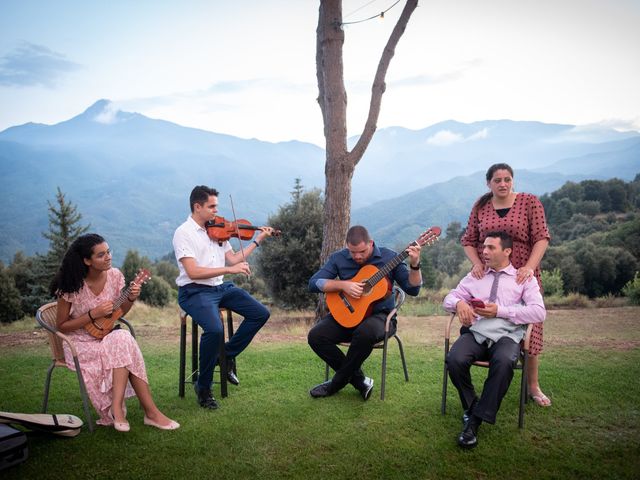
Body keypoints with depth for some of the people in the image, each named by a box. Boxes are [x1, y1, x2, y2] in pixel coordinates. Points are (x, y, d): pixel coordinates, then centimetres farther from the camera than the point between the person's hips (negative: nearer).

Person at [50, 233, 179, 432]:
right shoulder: (71, 286, -16)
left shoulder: (115, 275, -4)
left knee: (123, 340, -30)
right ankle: (151, 411, -26)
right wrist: (93, 314, -21)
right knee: (122, 343, -30)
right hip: (80, 342, -4)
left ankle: (116, 409, -27)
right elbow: (61, 326, -9)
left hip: (107, 337, 4)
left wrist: (131, 299, -13)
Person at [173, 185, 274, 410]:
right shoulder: (183, 233, -10)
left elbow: (233, 259, 11)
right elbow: (193, 272, -21)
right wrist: (230, 269, -25)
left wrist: (258, 240, 9)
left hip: (221, 287, 7)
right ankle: (203, 387, -9)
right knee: (214, 329, -32)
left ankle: (228, 354, 14)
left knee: (261, 314, -3)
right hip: (195, 291, -7)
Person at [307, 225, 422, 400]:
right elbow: (313, 283, -6)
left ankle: (338, 382, -13)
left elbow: (412, 289, -4)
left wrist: (415, 265, -20)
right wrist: (342, 285, -18)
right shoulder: (339, 258, 1)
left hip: (380, 315, -3)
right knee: (315, 336, -21)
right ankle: (358, 379, -7)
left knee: (366, 333, -38)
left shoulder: (389, 257, -2)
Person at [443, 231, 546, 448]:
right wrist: (459, 303, -5)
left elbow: (539, 312, -1)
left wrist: (501, 311, -10)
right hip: (475, 332, 3)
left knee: (504, 362, -37)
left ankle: (476, 419, -23)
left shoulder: (524, 279, 14)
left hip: (506, 336, -2)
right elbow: (449, 298, 21)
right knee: (454, 359, -30)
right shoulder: (475, 276, 24)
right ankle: (470, 408, -3)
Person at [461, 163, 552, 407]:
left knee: (528, 331, 3)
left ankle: (533, 387, 19)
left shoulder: (530, 202, 0)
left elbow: (542, 238, -6)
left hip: (520, 278, -2)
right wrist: (477, 264, -9)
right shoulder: (480, 207, 7)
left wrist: (529, 267, -19)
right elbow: (468, 240, 8)